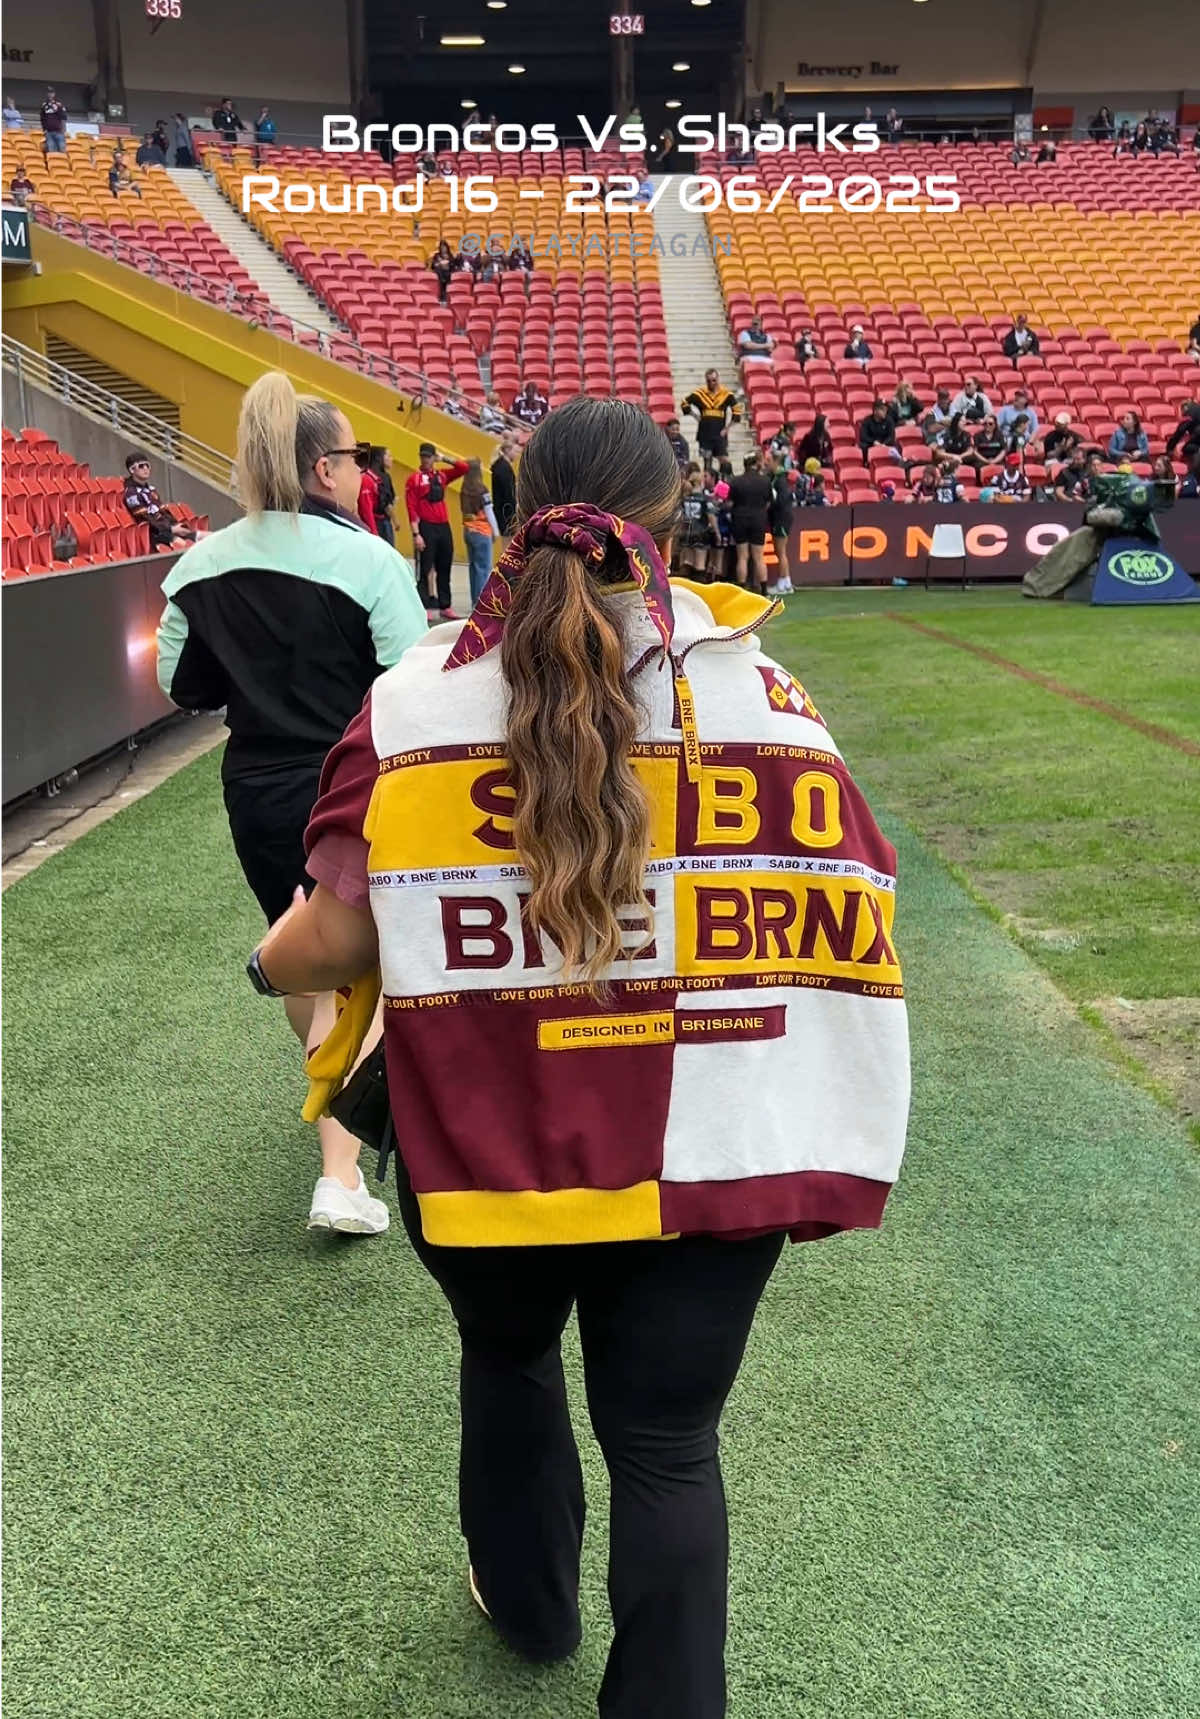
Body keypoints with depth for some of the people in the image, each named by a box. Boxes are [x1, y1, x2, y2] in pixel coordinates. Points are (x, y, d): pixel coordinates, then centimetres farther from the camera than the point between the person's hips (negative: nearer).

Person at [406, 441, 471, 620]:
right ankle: (425, 608, -3)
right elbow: (412, 509, -9)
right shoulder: (414, 478, -3)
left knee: (444, 568, 10)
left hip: (444, 526, 6)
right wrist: (416, 534, -16)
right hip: (426, 527, -5)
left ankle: (445, 606, 17)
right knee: (425, 569, -4)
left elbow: (465, 468, 15)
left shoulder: (442, 475, 12)